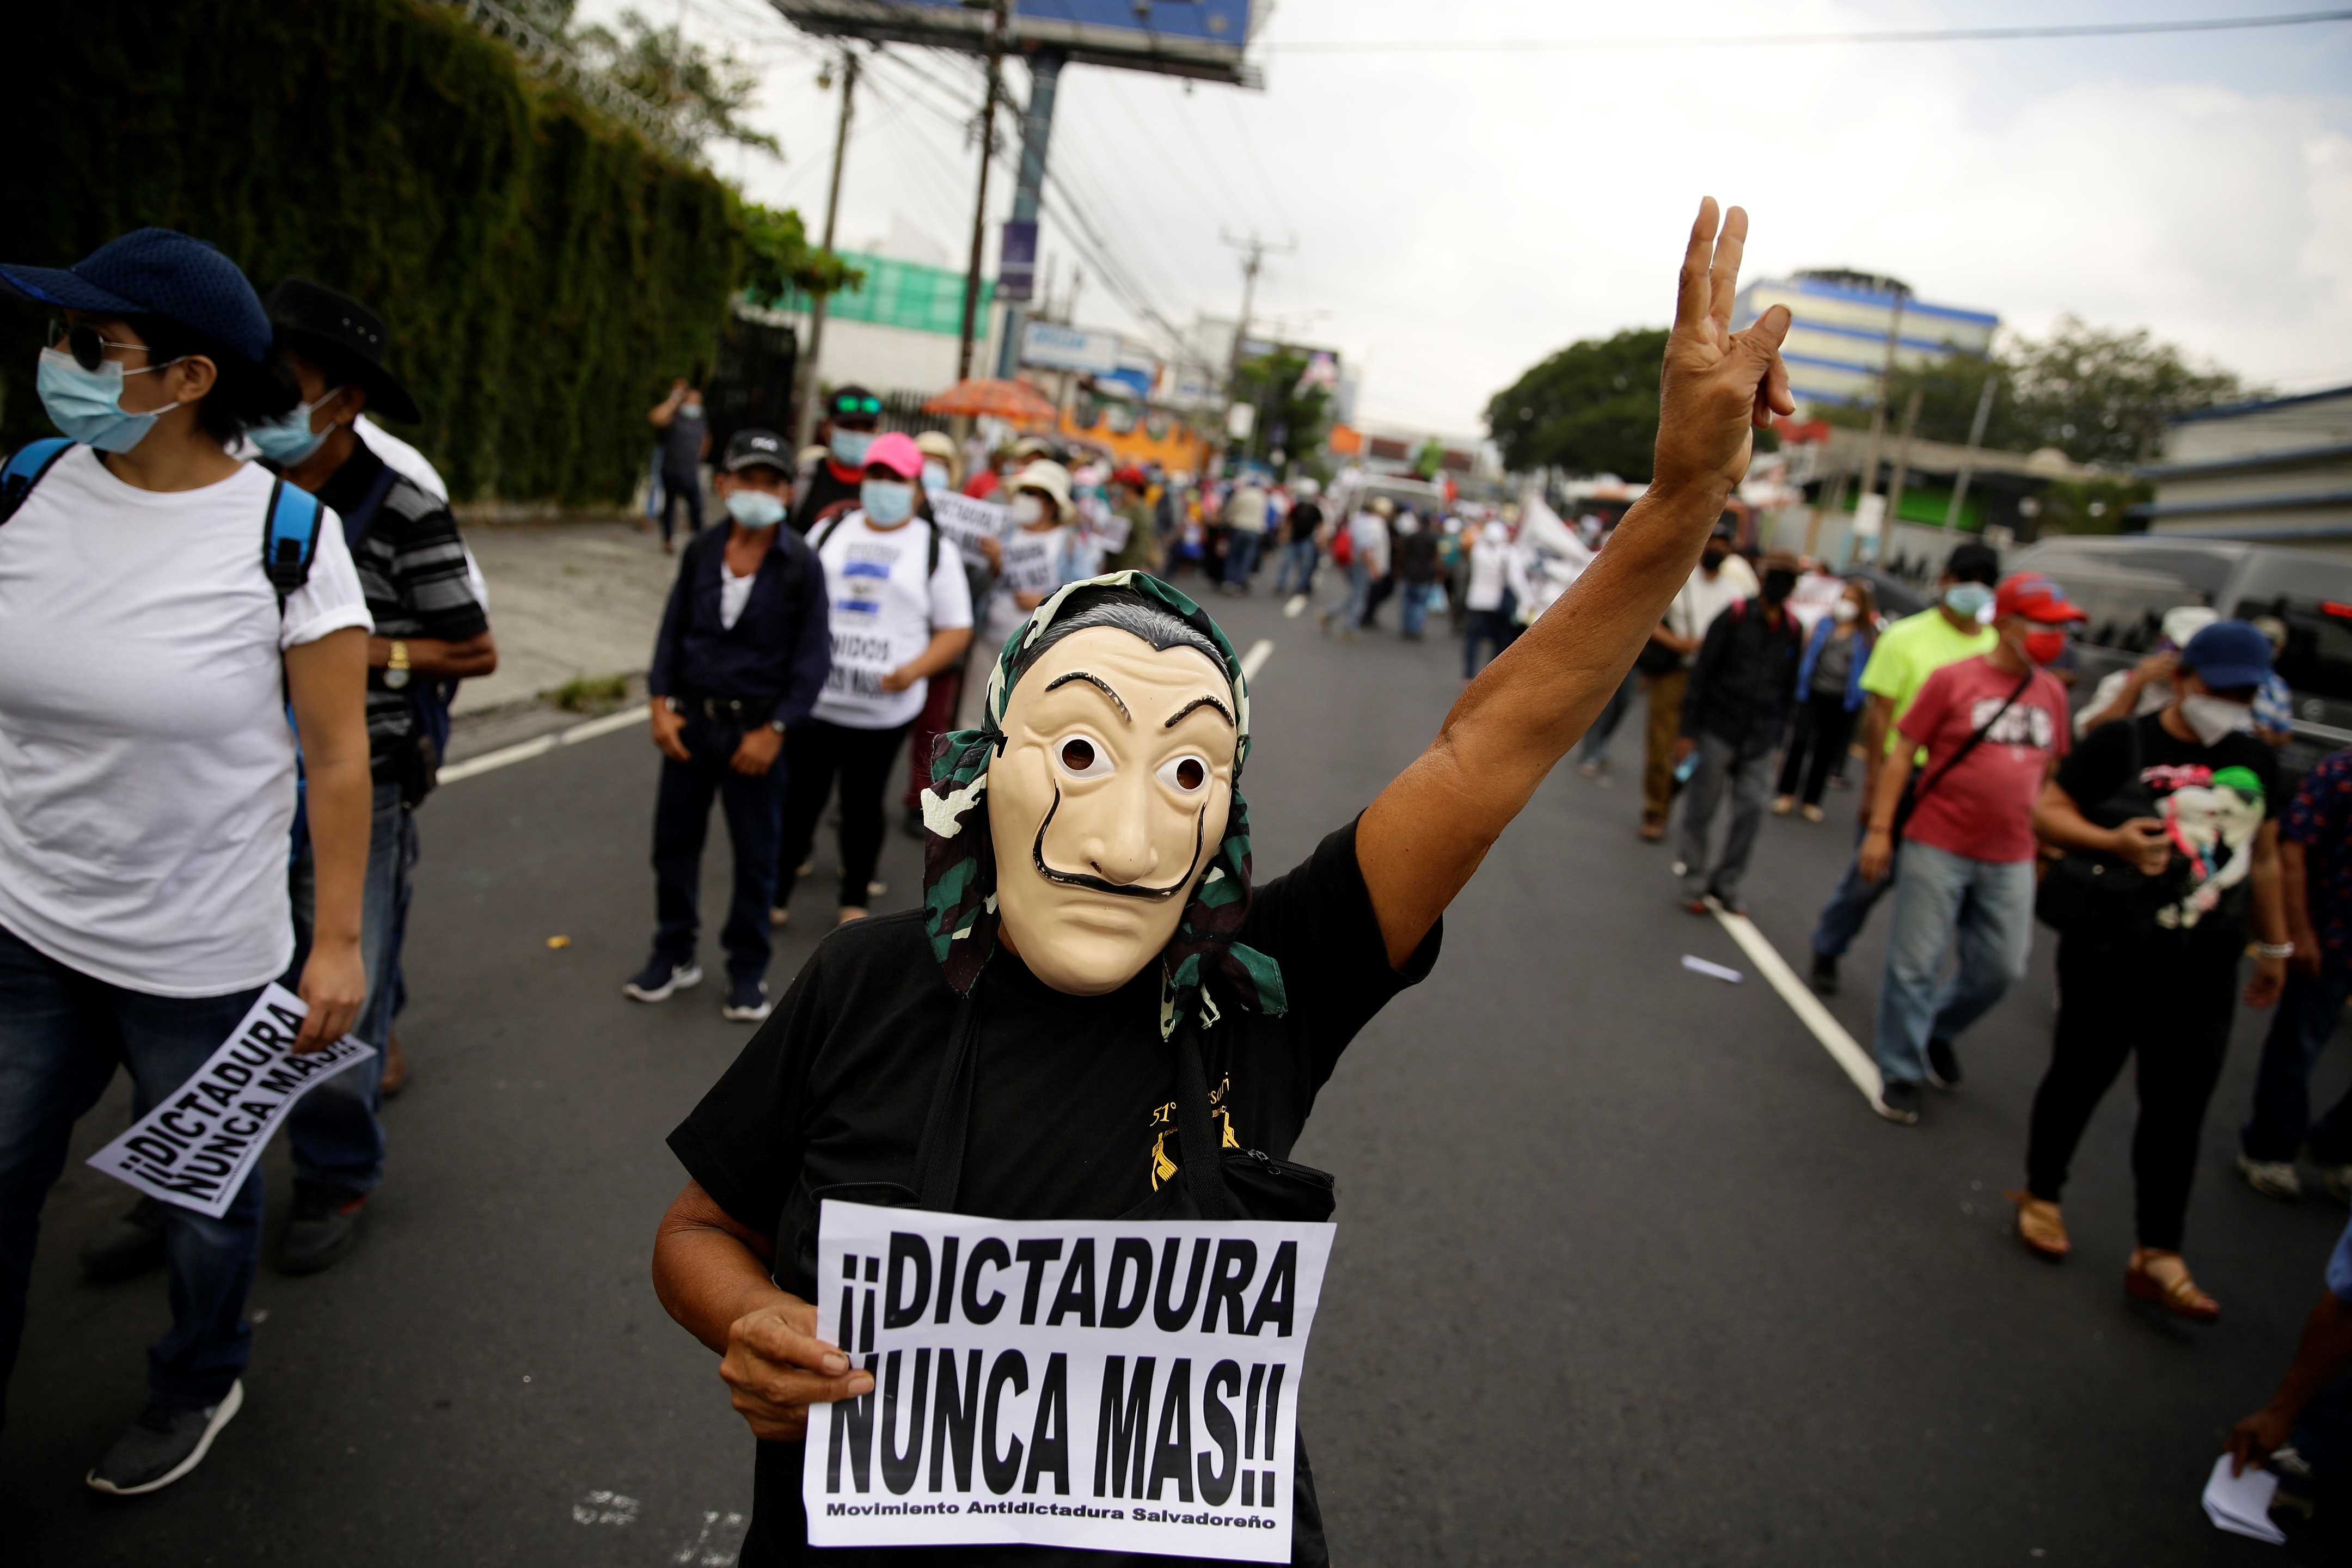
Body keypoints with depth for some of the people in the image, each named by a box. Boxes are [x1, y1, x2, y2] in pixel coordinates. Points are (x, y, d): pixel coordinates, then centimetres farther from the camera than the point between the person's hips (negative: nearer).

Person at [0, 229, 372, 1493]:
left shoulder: (286, 535, -15)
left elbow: (338, 757, -11)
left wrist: (337, 942, -10)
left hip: (199, 956, -3)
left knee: (201, 1198, 17)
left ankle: (199, 1387, 44)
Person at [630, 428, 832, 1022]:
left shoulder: (800, 564, -11)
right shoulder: (701, 550, -1)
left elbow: (813, 657, -10)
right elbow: (672, 630, 6)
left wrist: (774, 731, -14)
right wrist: (661, 705, -3)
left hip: (754, 726, -3)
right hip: (690, 718, 4)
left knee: (755, 853, 7)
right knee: (674, 839, 12)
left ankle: (747, 970, 23)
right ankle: (674, 954, 30)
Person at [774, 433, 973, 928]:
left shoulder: (936, 549, 3)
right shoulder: (830, 532, 11)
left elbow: (957, 630, 0)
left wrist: (915, 670, -16)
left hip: (884, 710, -2)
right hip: (814, 698, 2)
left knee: (863, 804, 8)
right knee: (801, 797, 7)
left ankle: (855, 898, 25)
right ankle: (778, 890, 21)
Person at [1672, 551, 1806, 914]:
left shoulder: (1793, 631, 7)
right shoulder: (1735, 616, -5)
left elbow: (1788, 687, 15)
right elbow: (1702, 673, -6)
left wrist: (1776, 738, 12)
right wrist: (1688, 731, -9)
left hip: (1759, 740, 4)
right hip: (1718, 730, -3)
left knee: (1751, 809, -1)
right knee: (1701, 809, 2)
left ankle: (1726, 883, 13)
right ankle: (1694, 883, 14)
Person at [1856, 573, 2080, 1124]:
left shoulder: (2051, 694, 8)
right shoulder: (1954, 680, -7)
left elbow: (2048, 772, 16)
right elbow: (1902, 756, -6)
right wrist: (1879, 829, -11)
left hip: (2010, 859, 5)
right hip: (1938, 846, -5)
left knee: (2002, 966, 9)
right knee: (1916, 965, 1)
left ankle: (1938, 1030, 36)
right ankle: (1900, 1073, 16)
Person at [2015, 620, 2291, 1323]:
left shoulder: (2257, 763, 9)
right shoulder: (2120, 744, -6)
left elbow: (2264, 857, 18)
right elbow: (2047, 811, -6)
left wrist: (2274, 945, 21)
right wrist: (2111, 841, -23)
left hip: (2203, 970, 4)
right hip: (2109, 954, -4)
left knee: (2178, 1108, 4)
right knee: (2080, 1078, 10)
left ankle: (2158, 1256, 11)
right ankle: (2040, 1197, 30)